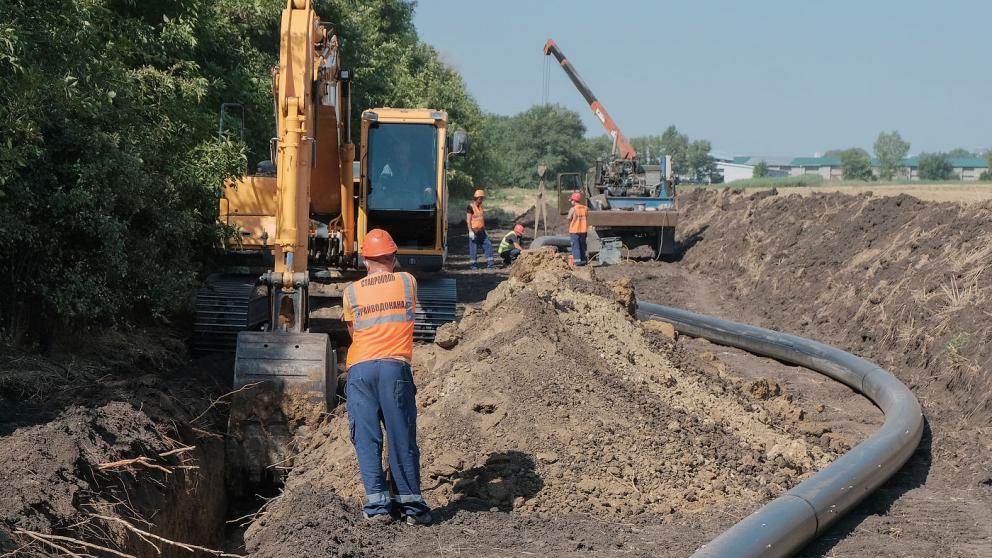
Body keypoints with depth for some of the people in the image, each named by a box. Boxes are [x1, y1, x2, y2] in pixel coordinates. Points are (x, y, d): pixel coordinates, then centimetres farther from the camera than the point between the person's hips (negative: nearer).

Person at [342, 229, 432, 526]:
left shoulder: (351, 291, 10)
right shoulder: (407, 281, 9)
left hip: (359, 367, 1)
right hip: (395, 366, -1)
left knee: (366, 438, 4)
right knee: (402, 438, 3)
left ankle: (377, 504, 0)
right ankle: (411, 505, 4)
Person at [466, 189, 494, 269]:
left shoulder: (480, 206, 13)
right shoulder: (471, 207, -11)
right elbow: (468, 220, -14)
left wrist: (484, 229, 19)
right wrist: (470, 231, -20)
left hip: (481, 230, 8)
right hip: (474, 230, -8)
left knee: (488, 245, 2)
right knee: (473, 247, -2)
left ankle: (489, 263, 5)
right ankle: (472, 264, 8)